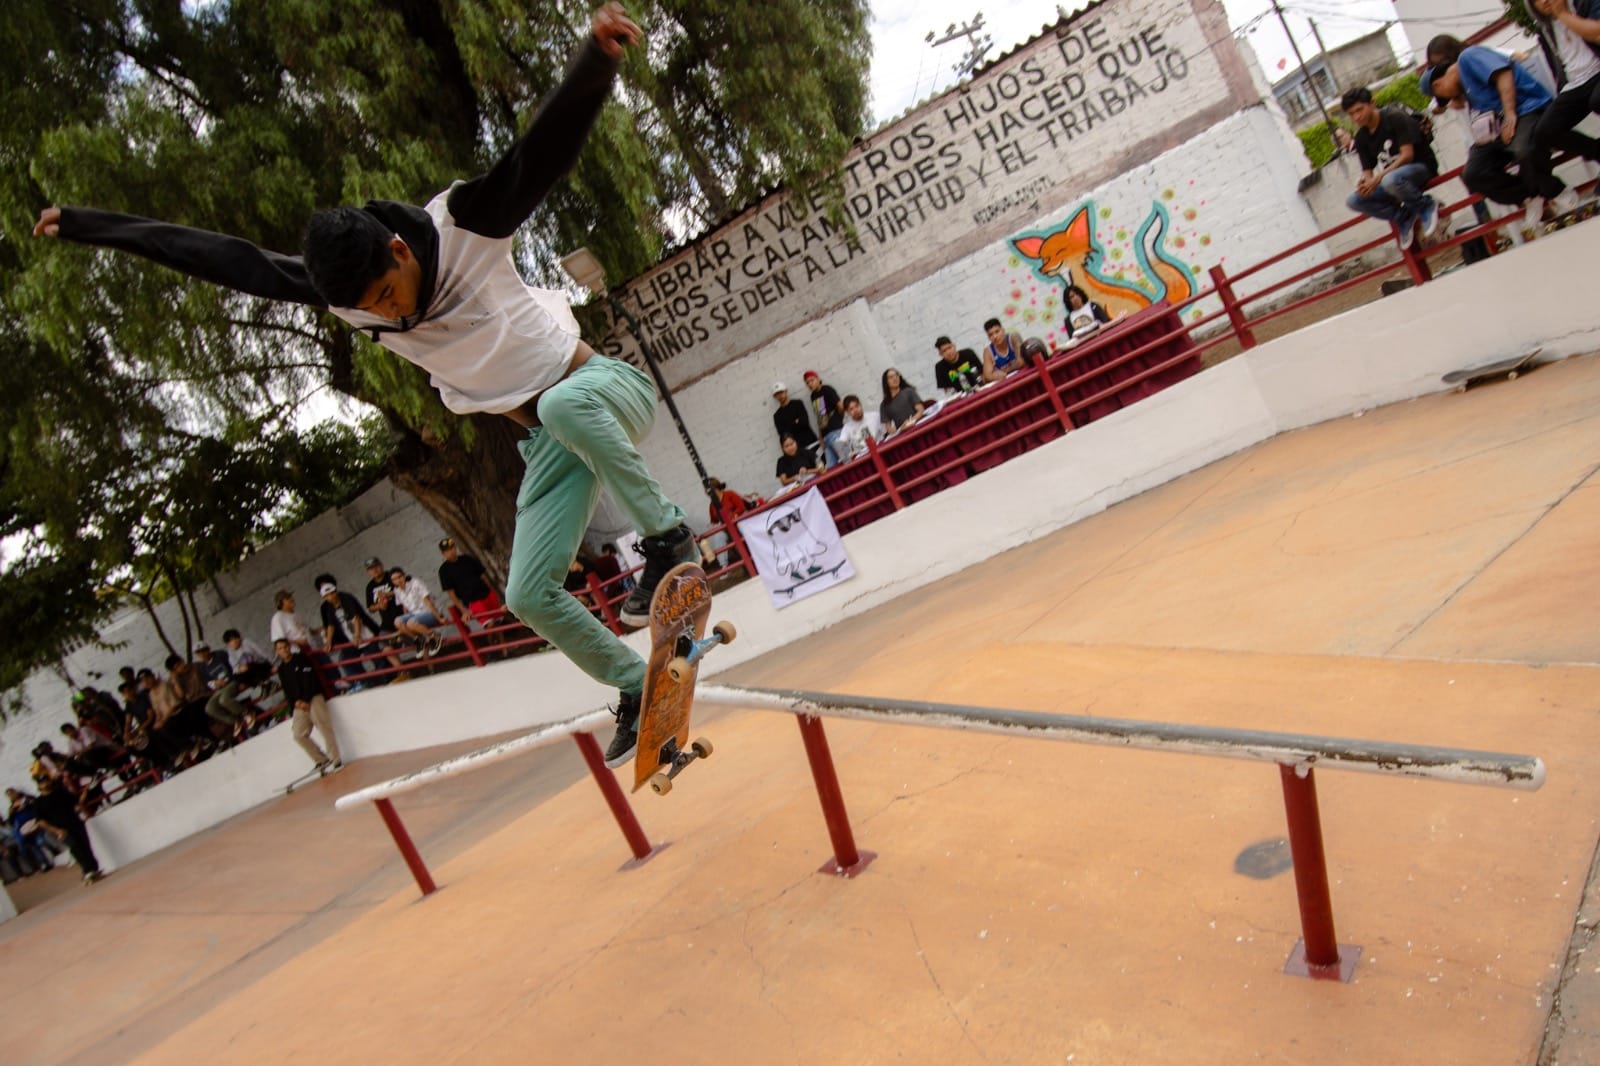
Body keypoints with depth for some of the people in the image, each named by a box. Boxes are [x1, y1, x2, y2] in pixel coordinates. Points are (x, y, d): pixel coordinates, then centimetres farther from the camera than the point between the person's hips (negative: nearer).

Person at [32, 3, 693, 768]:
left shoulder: (464, 222, -19)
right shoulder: (344, 293, -7)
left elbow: (545, 150, -32)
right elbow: (225, 258, 1)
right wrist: (86, 224, 5)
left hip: (604, 388, -5)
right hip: (547, 442, 5)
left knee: (564, 405, -41)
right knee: (529, 595, -3)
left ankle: (667, 538, -24)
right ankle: (639, 689, 17)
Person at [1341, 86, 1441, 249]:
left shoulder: (1396, 119, -13)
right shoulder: (1361, 138, 5)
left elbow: (1407, 155, -21)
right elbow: (1367, 170, 5)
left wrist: (1379, 177, -31)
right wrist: (1366, 181, -21)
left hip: (1421, 169, -7)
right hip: (1391, 175, 7)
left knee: (1391, 180, -41)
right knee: (1354, 201, -13)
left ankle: (1427, 206, -12)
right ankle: (1404, 217, -7)